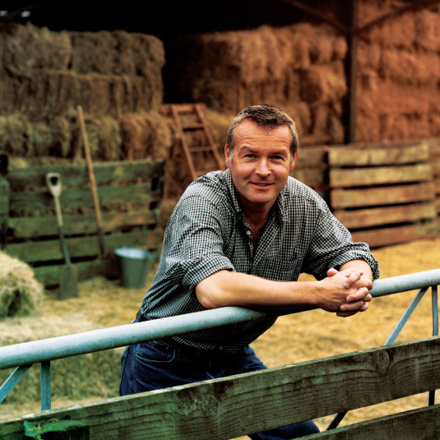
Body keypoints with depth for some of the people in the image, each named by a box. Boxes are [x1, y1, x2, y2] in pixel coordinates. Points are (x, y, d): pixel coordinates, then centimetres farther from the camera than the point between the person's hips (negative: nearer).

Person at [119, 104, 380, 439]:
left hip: (236, 357, 5)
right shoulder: (201, 202, -26)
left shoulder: (304, 204, -7)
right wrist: (317, 294, -42)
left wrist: (357, 282, -29)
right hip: (167, 364, -5)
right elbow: (213, 290, -41)